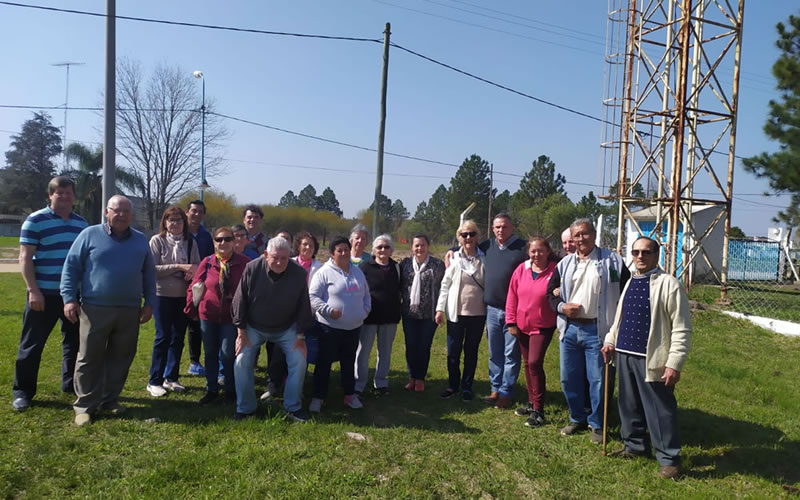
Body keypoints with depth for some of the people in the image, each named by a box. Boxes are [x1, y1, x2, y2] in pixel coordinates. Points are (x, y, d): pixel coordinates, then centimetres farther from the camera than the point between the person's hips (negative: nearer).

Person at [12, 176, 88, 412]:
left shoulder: (81, 223, 9)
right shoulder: (35, 220, -6)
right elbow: (25, 258, -9)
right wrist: (33, 291, -15)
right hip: (44, 294, -5)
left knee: (74, 342, 13)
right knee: (32, 344, 3)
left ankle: (71, 384, 27)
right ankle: (22, 392, 15)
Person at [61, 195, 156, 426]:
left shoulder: (141, 241, 9)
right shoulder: (90, 235, 0)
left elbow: (149, 274, 14)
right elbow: (71, 267, 0)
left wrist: (149, 302, 8)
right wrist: (69, 298, -8)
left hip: (129, 311, 3)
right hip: (95, 308, -3)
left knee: (120, 358, 10)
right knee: (89, 359, 3)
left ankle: (110, 399, 24)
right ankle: (85, 405, 14)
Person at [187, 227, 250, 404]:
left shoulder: (244, 263, -8)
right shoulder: (207, 262, -3)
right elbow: (195, 286, 1)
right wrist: (190, 307, -1)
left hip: (231, 316, -2)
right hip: (208, 315, 3)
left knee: (228, 354, -1)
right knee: (210, 353, 14)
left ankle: (231, 389, 21)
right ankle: (211, 389, 30)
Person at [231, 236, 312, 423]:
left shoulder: (299, 274, -17)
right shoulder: (252, 269, -19)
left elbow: (303, 306, -7)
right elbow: (240, 300, -11)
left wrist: (301, 335, -7)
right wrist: (241, 331, -9)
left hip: (286, 328, 0)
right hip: (253, 328, 0)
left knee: (299, 361, -9)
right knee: (242, 362, -9)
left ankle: (293, 407, 8)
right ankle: (244, 408, 10)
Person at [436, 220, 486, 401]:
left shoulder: (484, 259, -1)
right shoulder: (453, 258, -1)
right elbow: (445, 284, 2)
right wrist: (440, 308, -1)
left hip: (477, 313, 0)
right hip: (456, 312, 0)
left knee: (471, 352, 10)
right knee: (453, 352, 5)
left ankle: (467, 387, 24)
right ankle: (452, 385, 24)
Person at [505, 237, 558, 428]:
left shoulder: (554, 271, -12)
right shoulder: (521, 269, -2)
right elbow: (512, 297, 2)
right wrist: (511, 322, 1)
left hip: (543, 327, -5)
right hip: (522, 326, 5)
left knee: (535, 363, -12)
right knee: (528, 364, 15)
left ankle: (538, 410, 0)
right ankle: (532, 403, 30)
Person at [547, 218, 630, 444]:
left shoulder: (611, 261, -3)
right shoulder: (564, 264, 9)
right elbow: (551, 292, 15)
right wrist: (561, 306, -6)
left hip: (597, 330, -4)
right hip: (569, 329, 4)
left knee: (597, 380, 3)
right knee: (569, 378, 12)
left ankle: (596, 424, 20)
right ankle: (577, 419, 30)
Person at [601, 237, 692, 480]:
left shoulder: (669, 284, -10)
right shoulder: (630, 283, 12)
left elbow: (681, 329, -13)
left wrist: (674, 363, -16)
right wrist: (611, 341, 12)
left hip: (652, 359, -7)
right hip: (625, 355, 7)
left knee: (660, 410, 2)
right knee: (629, 405, 18)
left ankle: (669, 458, 16)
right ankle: (634, 445, 34)